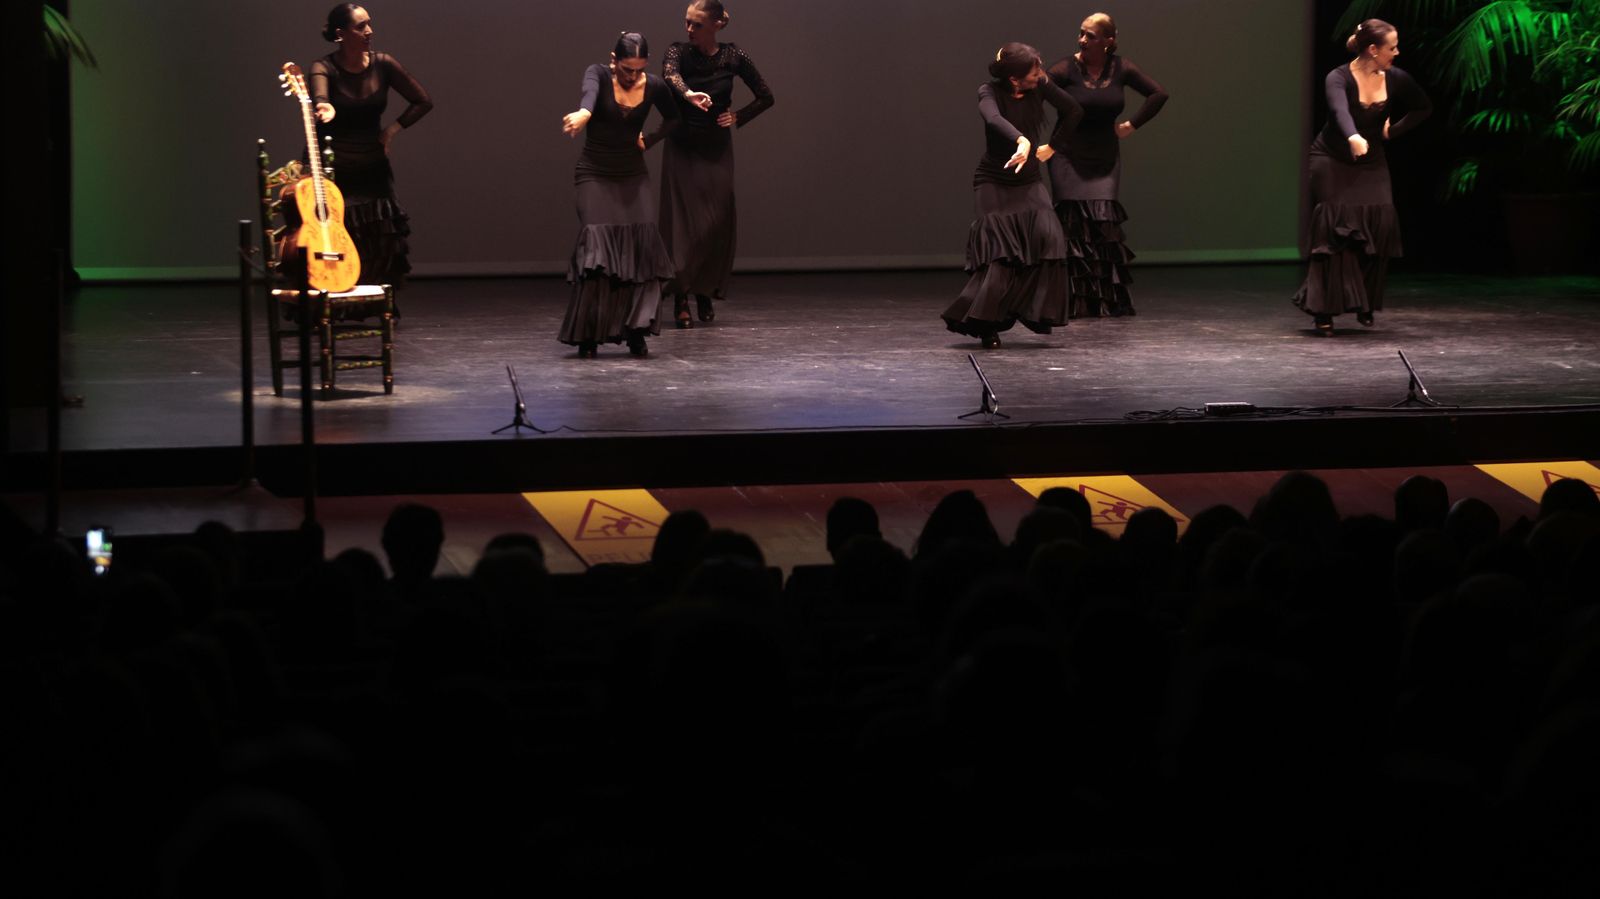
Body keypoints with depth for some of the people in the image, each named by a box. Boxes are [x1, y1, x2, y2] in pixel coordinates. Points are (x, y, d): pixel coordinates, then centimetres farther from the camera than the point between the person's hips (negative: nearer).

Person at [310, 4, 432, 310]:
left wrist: (392, 129, -7)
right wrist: (325, 108, -61)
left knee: (383, 241, 0)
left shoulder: (382, 64, -4)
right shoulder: (325, 67, -14)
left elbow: (422, 101, 2)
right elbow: (320, 94, -38)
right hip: (334, 171, -3)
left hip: (373, 170, 3)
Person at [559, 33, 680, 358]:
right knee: (597, 243, -17)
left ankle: (636, 332, -7)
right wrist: (584, 113, -61)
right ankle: (587, 335, -11)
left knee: (643, 245, -13)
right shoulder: (599, 74, -12)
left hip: (633, 175, 3)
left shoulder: (654, 87, -3)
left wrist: (648, 140, 1)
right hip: (595, 174, -3)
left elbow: (673, 118, 18)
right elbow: (590, 92, -38)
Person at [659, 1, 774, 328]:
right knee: (682, 220, -8)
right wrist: (689, 94, -54)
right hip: (682, 149, -1)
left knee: (718, 222, -1)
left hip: (717, 150, 1)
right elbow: (669, 72, -34)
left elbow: (765, 96, 7)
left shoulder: (733, 57, -3)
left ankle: (706, 292, 17)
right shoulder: (679, 52, -8)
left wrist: (739, 118, -5)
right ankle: (681, 299, -5)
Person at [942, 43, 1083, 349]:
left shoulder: (1039, 88, -4)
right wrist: (1022, 140, -56)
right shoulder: (989, 92, -16)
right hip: (994, 182, -4)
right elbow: (994, 119, -38)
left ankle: (1035, 312, -7)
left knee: (1046, 238, -17)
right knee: (1001, 249, -15)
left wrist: (1052, 146, 4)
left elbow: (1073, 111, 10)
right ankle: (984, 324, -7)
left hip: (1029, 182, 4)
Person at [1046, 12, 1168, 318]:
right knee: (1075, 229, -6)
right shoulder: (1066, 69, -11)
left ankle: (1114, 301, 7)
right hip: (1070, 160, -2)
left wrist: (1132, 125, 1)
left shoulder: (1120, 69, -2)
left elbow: (1158, 94, 6)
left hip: (1105, 160, 2)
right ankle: (1075, 302, -2)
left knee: (1106, 228, 0)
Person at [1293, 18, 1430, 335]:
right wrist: (1353, 137, -64)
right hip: (1333, 162, -4)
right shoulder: (1339, 79, -22)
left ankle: (1364, 303, 8)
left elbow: (1423, 107, 11)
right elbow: (1340, 110, -45)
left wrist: (1394, 131, -1)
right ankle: (1325, 311, -9)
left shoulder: (1395, 80, -8)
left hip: (1372, 165, 4)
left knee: (1378, 231, -9)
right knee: (1336, 232, -12)